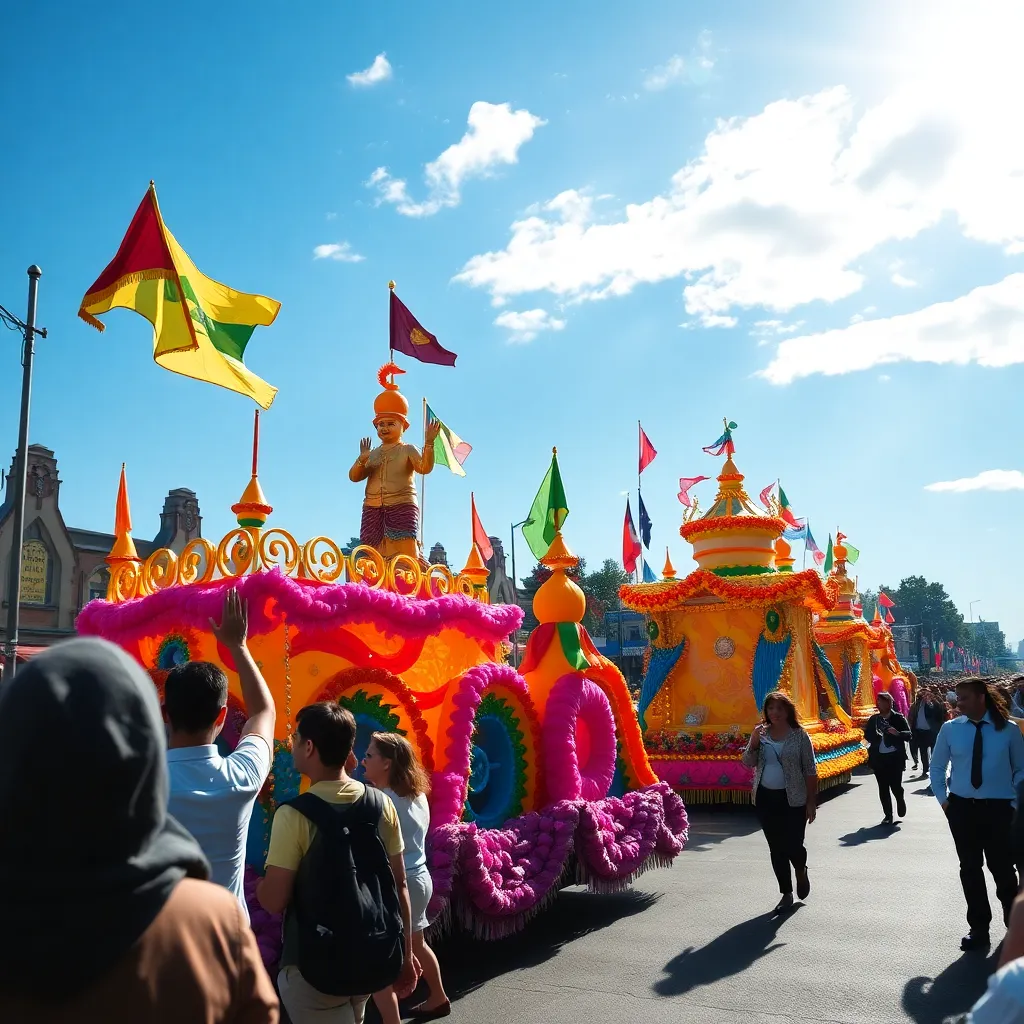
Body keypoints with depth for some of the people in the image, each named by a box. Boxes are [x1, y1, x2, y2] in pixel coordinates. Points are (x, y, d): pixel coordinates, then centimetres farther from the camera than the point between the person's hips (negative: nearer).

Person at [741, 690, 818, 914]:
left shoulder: (799, 735, -6)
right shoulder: (761, 733, 4)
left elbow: (810, 770, -4)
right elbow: (748, 763, 1)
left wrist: (811, 802, -6)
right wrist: (753, 742, -15)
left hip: (793, 799, -3)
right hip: (766, 798, 3)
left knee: (793, 845, -3)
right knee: (776, 849, 8)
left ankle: (801, 871, 32)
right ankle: (786, 894, 22)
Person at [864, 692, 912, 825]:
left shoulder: (898, 718, -3)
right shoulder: (873, 719, 7)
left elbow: (908, 735, -9)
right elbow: (867, 735, 16)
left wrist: (897, 733, -28)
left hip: (895, 758, -3)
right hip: (879, 758, 3)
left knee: (895, 786, -2)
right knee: (883, 788, 5)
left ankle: (900, 801, 30)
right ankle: (888, 815, 15)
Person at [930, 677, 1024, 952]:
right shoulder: (950, 729, -3)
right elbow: (937, 767, 10)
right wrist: (944, 800, 4)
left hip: (998, 808, -2)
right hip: (962, 807, 2)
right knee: (970, 869, 9)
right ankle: (979, 928, 23)